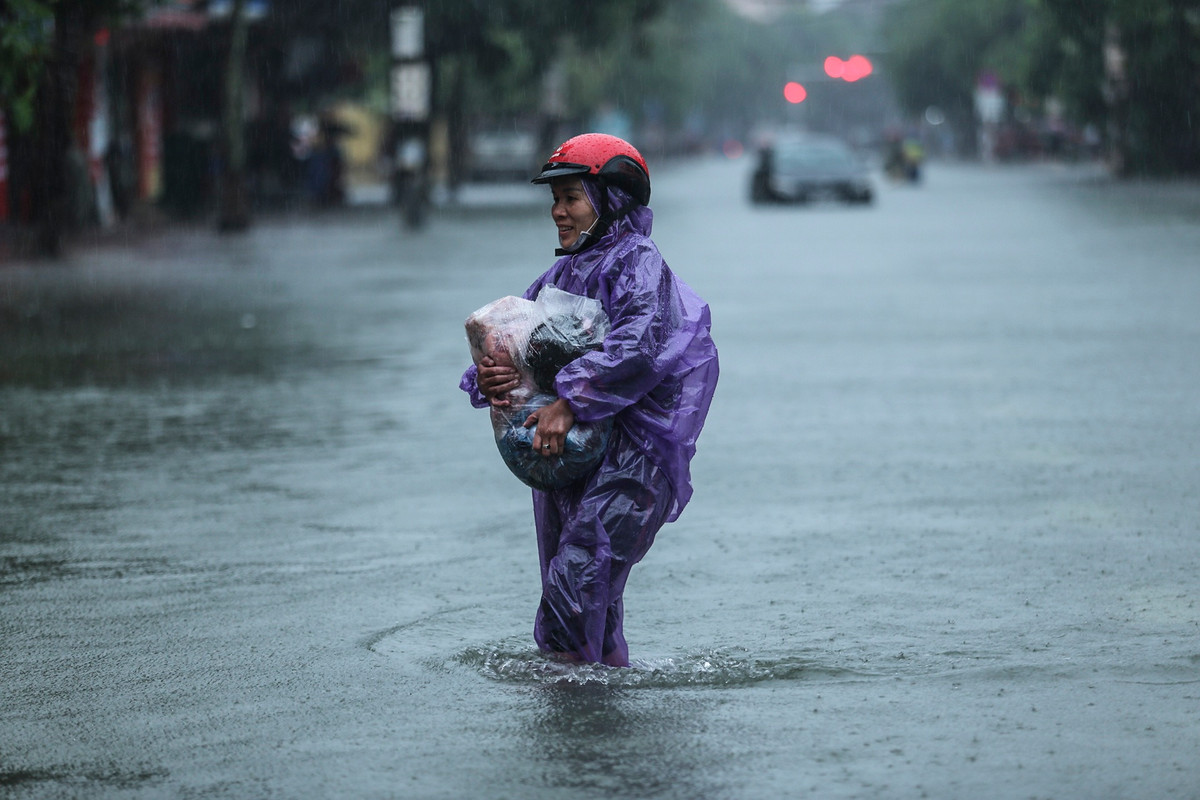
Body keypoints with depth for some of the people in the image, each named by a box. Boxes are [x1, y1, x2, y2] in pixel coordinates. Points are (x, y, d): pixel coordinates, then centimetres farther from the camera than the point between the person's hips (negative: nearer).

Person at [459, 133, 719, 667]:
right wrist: (486, 379, -11)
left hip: (630, 456, -8)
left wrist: (570, 402, -29)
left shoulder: (637, 263, -8)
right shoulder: (562, 274, 16)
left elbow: (641, 343, -25)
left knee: (576, 580, -18)